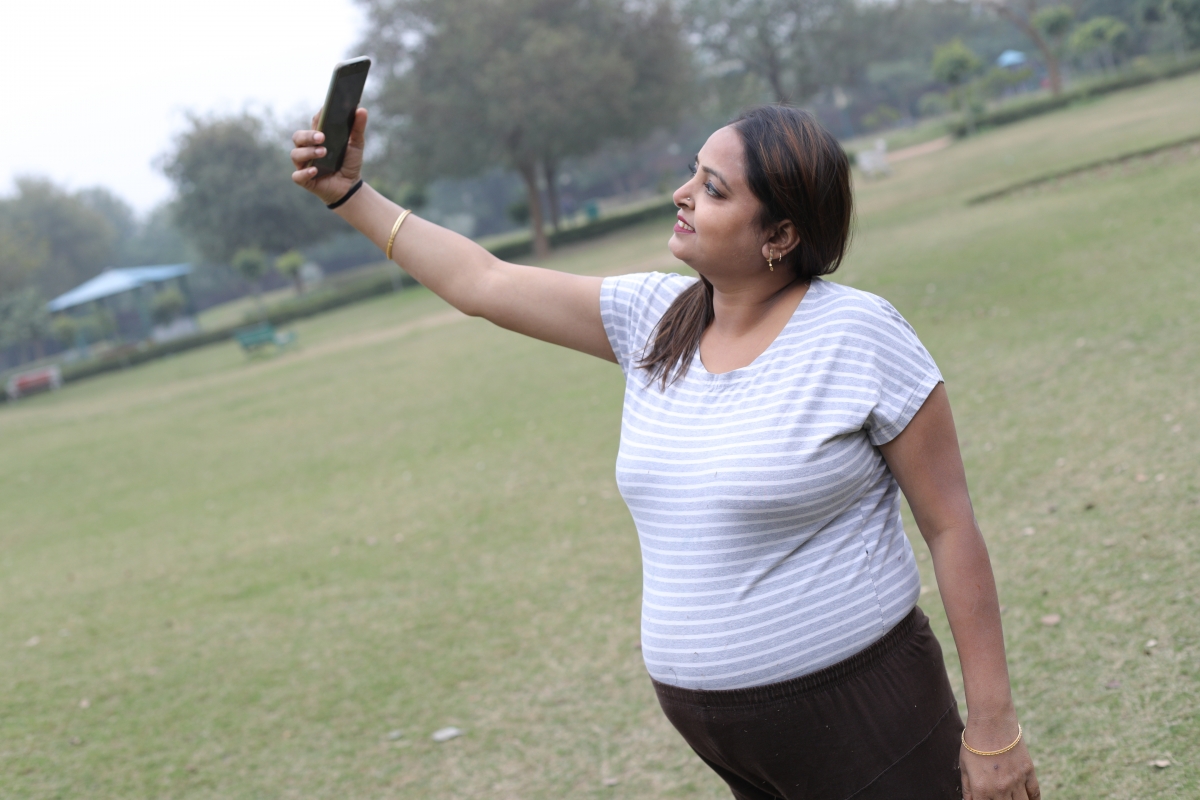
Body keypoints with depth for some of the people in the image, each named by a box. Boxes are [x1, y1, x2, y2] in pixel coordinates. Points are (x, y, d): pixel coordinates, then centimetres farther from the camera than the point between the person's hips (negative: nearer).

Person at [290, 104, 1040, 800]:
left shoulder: (858, 333, -14)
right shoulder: (653, 316, 2)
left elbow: (952, 527, -12)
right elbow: (482, 283, 8)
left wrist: (994, 726, -12)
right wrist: (352, 194, 8)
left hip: (860, 717, -5)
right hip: (712, 724, 6)